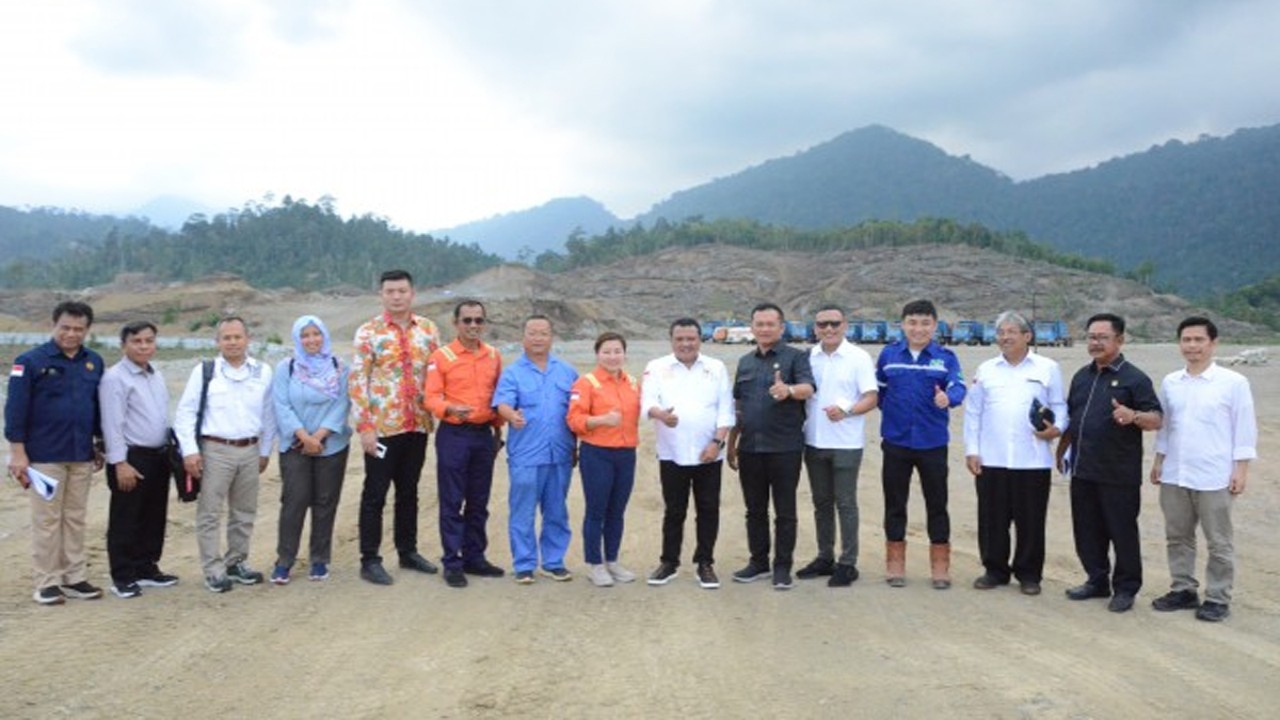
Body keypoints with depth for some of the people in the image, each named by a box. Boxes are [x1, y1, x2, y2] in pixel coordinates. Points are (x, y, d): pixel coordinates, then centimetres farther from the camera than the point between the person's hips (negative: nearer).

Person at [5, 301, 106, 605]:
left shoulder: (94, 362, 8)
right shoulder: (31, 362, -6)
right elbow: (15, 409, -8)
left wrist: (100, 445, 16)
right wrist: (17, 452, -11)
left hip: (82, 456, 4)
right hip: (45, 456, -4)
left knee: (76, 519, 10)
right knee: (47, 520, 2)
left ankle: (75, 577, 19)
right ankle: (47, 582, 10)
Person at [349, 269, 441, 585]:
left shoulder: (428, 329, 6)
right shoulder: (368, 332, -6)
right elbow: (357, 380, -9)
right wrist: (364, 427, -13)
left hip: (418, 425, 4)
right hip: (381, 426, -4)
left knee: (409, 491, 14)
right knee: (375, 493, 2)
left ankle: (408, 551, 26)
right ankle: (369, 560, 10)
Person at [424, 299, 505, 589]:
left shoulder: (494, 356, 9)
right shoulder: (441, 357, -6)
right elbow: (432, 397, -11)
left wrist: (498, 430, 13)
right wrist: (451, 409, -30)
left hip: (484, 434, 5)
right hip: (453, 435, -4)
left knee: (479, 501, 11)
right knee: (452, 502, 0)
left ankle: (475, 557, 22)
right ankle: (452, 563, 7)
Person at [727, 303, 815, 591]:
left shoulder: (795, 357, -3)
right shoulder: (745, 362, 13)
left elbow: (807, 388, -21)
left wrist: (789, 390, -43)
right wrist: (731, 444, 16)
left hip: (784, 447, -5)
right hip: (750, 448, 5)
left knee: (785, 511, 2)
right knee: (755, 509, 12)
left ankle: (783, 567, 10)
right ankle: (758, 561, 23)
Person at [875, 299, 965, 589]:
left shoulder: (946, 357, -1)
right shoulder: (888, 354, 4)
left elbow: (958, 387, -17)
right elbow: (879, 390, 14)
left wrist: (948, 398, -37)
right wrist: (891, 413, 3)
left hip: (933, 443, -1)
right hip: (895, 442, 1)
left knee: (937, 505, 5)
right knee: (895, 505, 8)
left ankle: (940, 566, 16)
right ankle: (895, 565, 20)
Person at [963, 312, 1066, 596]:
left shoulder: (1048, 368, 5)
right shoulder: (986, 370, 10)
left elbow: (1059, 406, 6)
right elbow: (973, 412, 9)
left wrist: (1056, 428, -14)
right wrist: (971, 450, 3)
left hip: (1032, 461, -2)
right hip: (991, 459, 2)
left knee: (1030, 520, 4)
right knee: (992, 518, 6)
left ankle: (1029, 574, 16)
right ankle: (995, 570, 19)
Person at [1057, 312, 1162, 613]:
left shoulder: (1133, 378, -7)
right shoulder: (1082, 376, 14)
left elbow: (1157, 419, -12)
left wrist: (1133, 416, -31)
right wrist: (1061, 450, 19)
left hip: (1119, 475, -6)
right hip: (1083, 471, 6)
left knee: (1122, 532, 3)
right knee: (1087, 531, 13)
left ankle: (1126, 588, 15)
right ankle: (1097, 581, 27)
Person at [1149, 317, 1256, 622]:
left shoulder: (1234, 382, -7)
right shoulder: (1170, 382, 6)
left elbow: (1245, 428, -5)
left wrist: (1241, 469, -9)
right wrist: (1158, 460, 12)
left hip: (1214, 477, -5)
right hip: (1174, 475, 5)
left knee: (1218, 543, 5)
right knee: (1178, 537, 13)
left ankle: (1218, 598, 15)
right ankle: (1183, 590, 25)